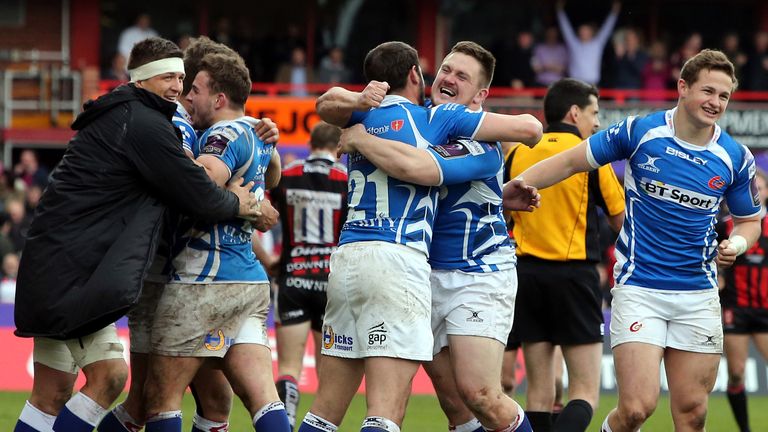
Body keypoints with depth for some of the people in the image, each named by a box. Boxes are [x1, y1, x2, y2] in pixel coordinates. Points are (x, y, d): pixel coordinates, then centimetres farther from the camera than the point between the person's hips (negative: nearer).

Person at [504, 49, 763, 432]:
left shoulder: (735, 157, 1)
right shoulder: (639, 132, -6)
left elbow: (749, 220, 16)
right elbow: (571, 161, 2)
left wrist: (736, 244, -6)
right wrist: (518, 183, -10)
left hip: (698, 296, 3)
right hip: (638, 289, -3)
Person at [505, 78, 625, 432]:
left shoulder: (518, 154, 7)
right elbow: (620, 220, 0)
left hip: (527, 271, 5)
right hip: (574, 273, -5)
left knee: (539, 392, 8)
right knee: (585, 392, -5)